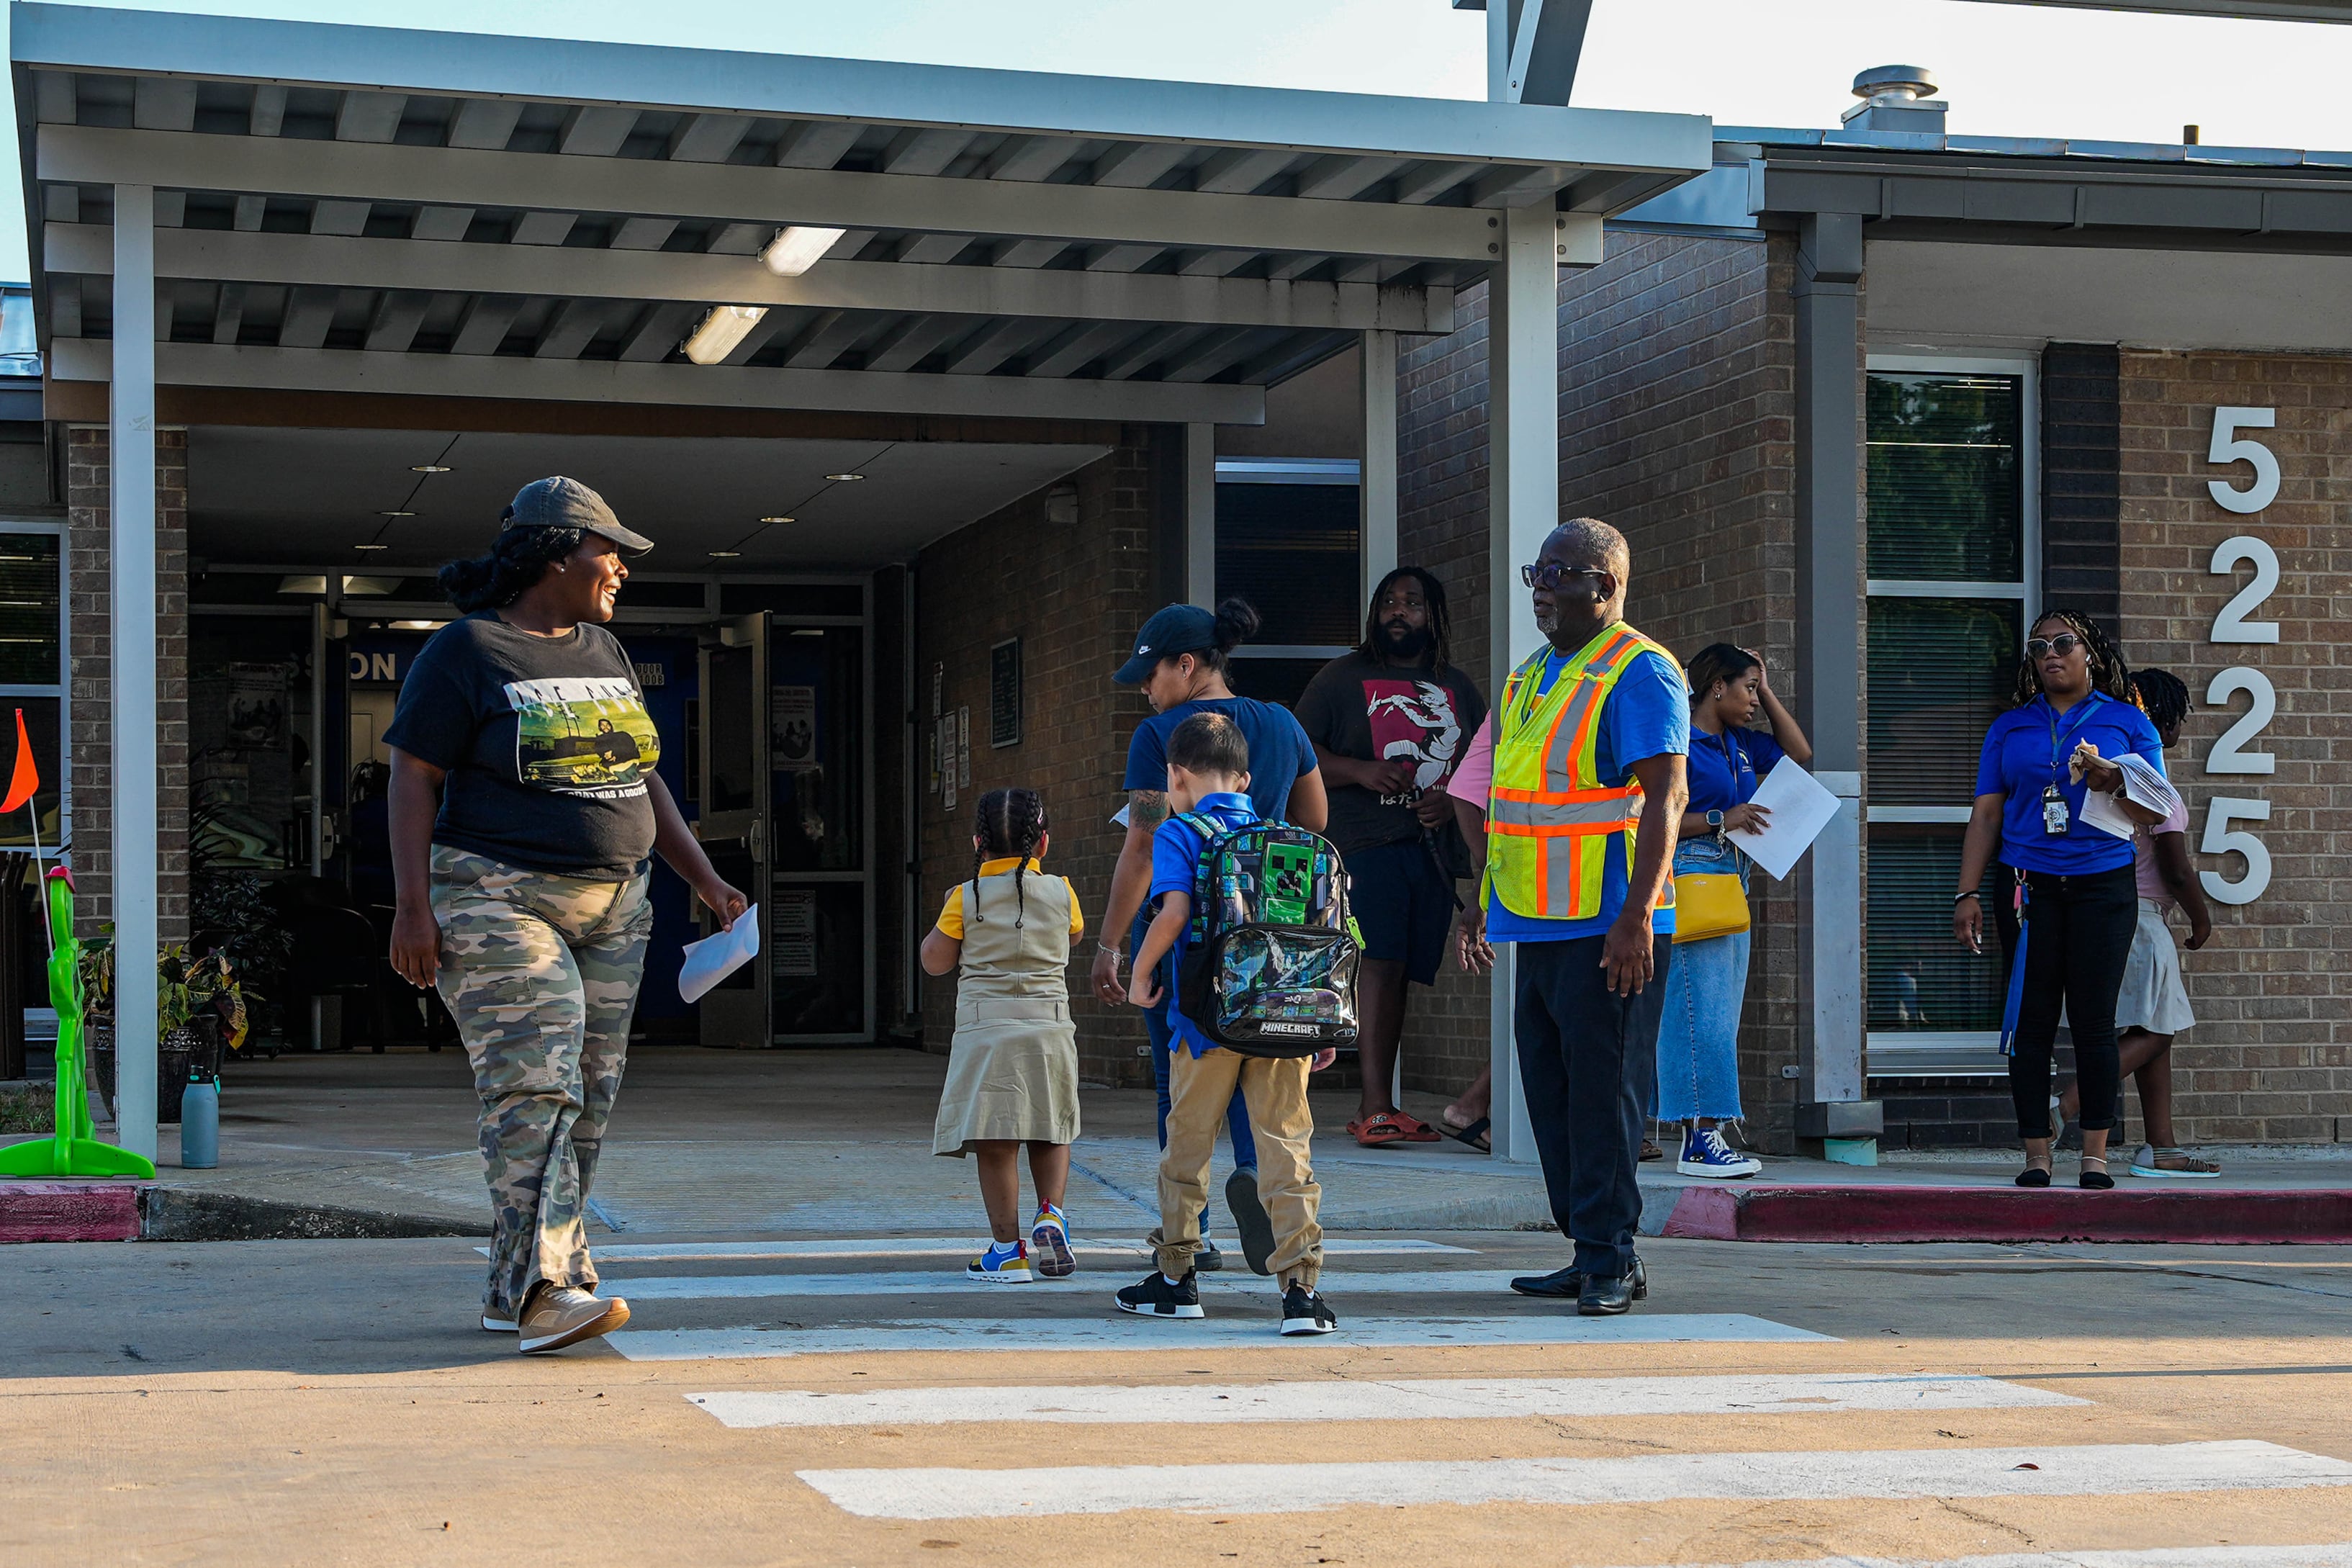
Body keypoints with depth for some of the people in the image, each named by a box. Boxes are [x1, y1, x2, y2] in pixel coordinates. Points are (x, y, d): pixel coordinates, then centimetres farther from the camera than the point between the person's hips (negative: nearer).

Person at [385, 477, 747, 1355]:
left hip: (608, 910, 7)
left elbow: (641, 780, 20)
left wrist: (705, 879, 13)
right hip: (497, 906, -7)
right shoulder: (465, 653, -7)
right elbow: (412, 779, -10)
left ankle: (514, 1291, 12)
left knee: (585, 1101, 5)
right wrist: (412, 906, -17)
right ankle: (545, 1289, -23)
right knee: (535, 1092, -17)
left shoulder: (603, 653, 14)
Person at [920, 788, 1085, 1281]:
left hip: (985, 1027, -2)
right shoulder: (1060, 892, 3)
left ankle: (1007, 1248, 0)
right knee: (1051, 1133, 18)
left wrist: (943, 922, 22)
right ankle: (1050, 1212, -3)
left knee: (995, 1144, 0)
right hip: (1048, 1025, 2)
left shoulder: (966, 897, -1)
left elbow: (935, 960, 5)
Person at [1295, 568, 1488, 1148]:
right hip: (1366, 843, -4)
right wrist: (1361, 771, -11)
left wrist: (1452, 801, -1)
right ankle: (1376, 1105, -25)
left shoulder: (1457, 687, 19)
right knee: (1380, 962, -19)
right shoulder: (1343, 677, 8)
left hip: (1433, 847, 4)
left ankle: (1374, 1108, 11)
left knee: (1398, 973, 6)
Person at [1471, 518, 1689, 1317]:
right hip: (1541, 923, 9)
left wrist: (1637, 914, -23)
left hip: (1609, 928, -9)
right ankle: (1591, 1252, 16)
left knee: (1602, 1088, -8)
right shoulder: (1531, 676, 19)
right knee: (1551, 1087, 9)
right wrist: (1486, 897, 23)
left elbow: (1664, 796, -16)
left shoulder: (1640, 673, -9)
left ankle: (1611, 1258, -3)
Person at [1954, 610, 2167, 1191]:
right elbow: (1986, 815, 11)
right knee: (2031, 1022, -2)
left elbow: (2155, 811, 7)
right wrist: (1967, 893, 3)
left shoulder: (2128, 723, 9)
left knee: (2094, 1021, -4)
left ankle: (2095, 1154, 2)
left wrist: (2111, 783, -13)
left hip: (2103, 884, -1)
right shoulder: (2010, 727, 13)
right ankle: (2036, 1154, 2)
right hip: (2030, 886, 1)